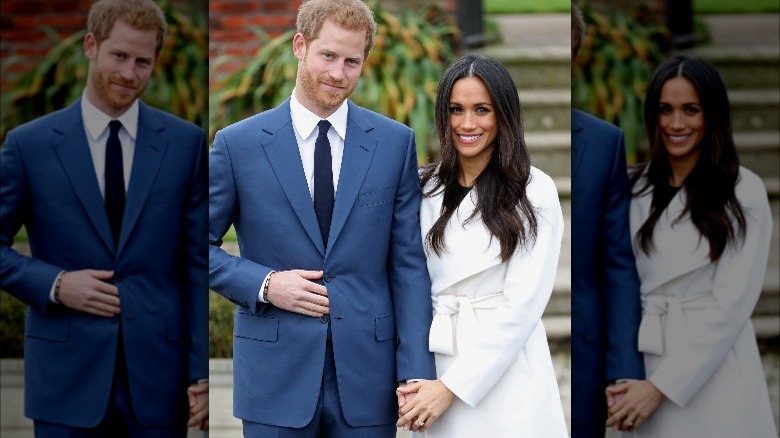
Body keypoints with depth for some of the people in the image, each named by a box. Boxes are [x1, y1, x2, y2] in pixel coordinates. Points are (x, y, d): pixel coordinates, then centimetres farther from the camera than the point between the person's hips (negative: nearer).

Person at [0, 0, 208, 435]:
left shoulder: (187, 143, 4)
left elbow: (199, 264, 3)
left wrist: (202, 370, -1)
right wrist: (54, 285, -10)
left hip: (157, 378, 1)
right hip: (67, 378, 0)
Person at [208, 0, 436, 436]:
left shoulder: (396, 143, 4)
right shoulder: (239, 144, 1)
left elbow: (409, 264, 2)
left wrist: (416, 373, -5)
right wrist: (263, 285, -10)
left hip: (367, 376, 1)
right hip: (276, 372, -1)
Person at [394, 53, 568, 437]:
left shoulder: (534, 192, -7)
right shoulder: (426, 187, 5)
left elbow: (522, 304, -12)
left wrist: (452, 387, -14)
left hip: (504, 374, -3)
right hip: (434, 368, 3)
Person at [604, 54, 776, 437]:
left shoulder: (744, 193, -7)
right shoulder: (636, 187, 5)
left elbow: (732, 303, -12)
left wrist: (661, 386, -14)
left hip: (714, 375, -3)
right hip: (644, 367, 4)